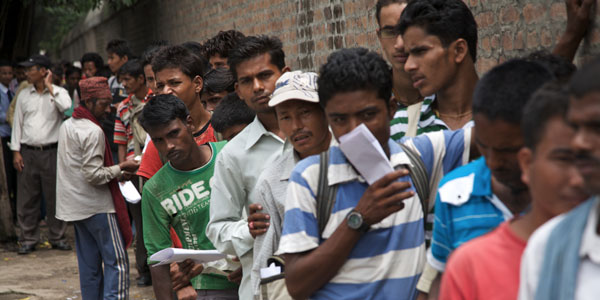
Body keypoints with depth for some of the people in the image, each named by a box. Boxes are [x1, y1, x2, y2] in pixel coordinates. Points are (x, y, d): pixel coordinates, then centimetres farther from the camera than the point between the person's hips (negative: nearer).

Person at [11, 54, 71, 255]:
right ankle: (28, 239, 12)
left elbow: (66, 107, -21)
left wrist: (49, 88, -10)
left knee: (55, 196, 2)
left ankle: (57, 237, 13)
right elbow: (17, 123, 11)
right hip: (28, 153, 3)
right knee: (27, 198, 3)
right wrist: (16, 151, 4)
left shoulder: (59, 92, 2)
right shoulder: (24, 95, 11)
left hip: (51, 152, -3)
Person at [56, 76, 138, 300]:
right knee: (116, 261, -6)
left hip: (75, 206, 9)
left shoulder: (67, 126, 13)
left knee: (89, 265, 11)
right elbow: (94, 175, -21)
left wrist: (115, 170, 15)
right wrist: (120, 168, -10)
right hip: (97, 206, -9)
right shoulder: (93, 132, -17)